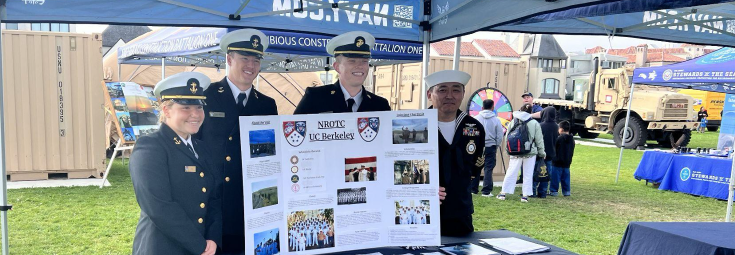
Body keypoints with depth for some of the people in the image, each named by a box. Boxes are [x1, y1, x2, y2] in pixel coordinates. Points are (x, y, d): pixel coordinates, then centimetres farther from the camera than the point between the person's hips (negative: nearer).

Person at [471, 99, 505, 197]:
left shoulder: (476, 119, -1)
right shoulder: (496, 120, -3)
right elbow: (500, 136, -1)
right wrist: (496, 146, 13)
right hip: (490, 147, -1)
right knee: (488, 169, 3)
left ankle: (473, 189, 16)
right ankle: (486, 191, 2)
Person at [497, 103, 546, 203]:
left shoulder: (513, 122, 1)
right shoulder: (535, 123, -4)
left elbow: (507, 138, 4)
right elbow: (539, 140, 0)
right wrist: (542, 153, 10)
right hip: (530, 153, -1)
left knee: (511, 173, 8)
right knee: (528, 175, 7)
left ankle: (503, 193, 11)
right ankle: (525, 195, 7)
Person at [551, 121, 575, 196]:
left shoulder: (559, 138, -15)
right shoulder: (571, 139, 8)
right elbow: (572, 151, 16)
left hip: (558, 162, -7)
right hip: (567, 162, 7)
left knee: (555, 176, 0)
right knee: (565, 177, 12)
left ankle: (554, 191, 2)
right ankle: (567, 191, 14)